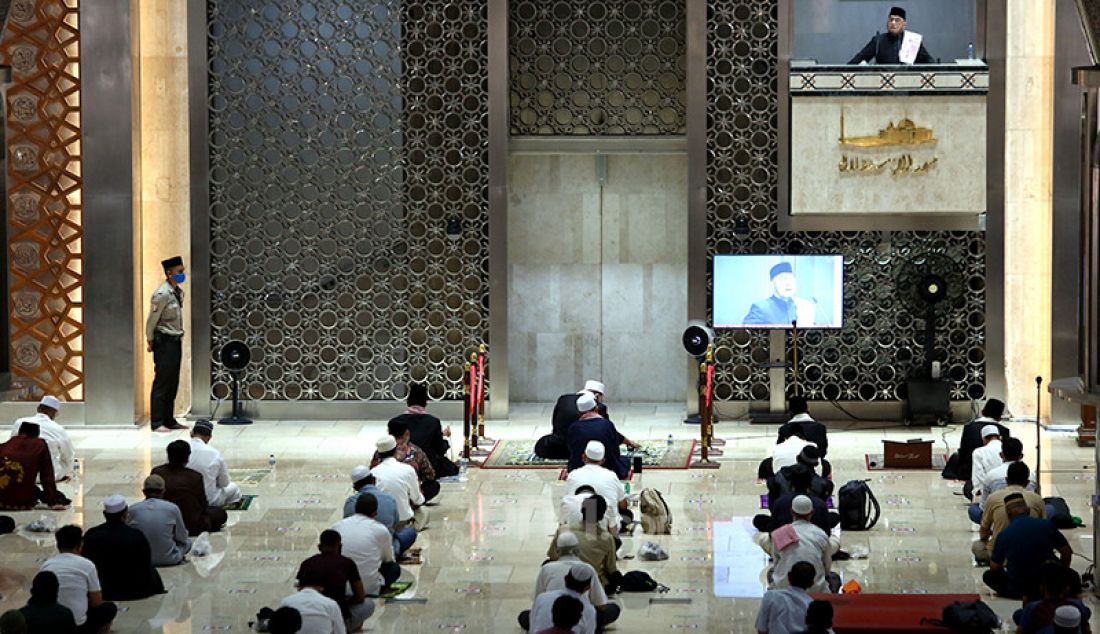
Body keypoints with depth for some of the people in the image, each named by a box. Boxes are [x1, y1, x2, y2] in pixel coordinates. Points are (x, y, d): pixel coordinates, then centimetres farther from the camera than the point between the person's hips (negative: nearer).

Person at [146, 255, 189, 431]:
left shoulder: (178, 292, 10)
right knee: (161, 382, -6)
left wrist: (179, 337, 14)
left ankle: (169, 420, 19)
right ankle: (157, 423, -3)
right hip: (164, 342, -9)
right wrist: (150, 341, -4)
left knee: (173, 383, 12)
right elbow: (152, 320, -12)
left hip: (176, 342, 9)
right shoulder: (162, 294, -17)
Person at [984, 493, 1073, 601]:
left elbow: (994, 567, -2)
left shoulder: (1004, 535, -13)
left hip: (1017, 589, -4)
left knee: (988, 575, 22)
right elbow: (1067, 552, 1)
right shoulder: (1046, 525, -9)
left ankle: (1024, 595, 3)